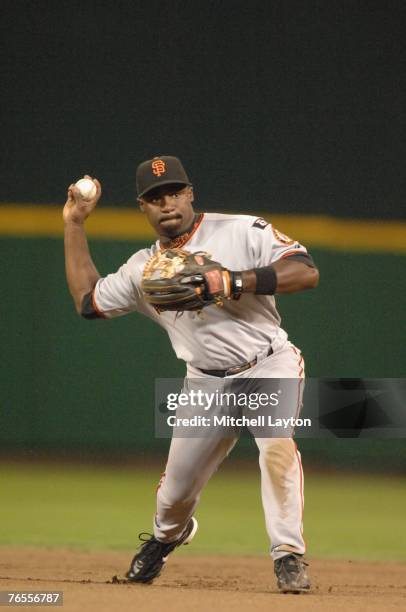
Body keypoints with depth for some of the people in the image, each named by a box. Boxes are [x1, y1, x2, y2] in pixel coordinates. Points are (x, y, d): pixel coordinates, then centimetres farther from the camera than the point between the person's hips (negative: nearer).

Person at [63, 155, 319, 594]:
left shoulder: (242, 231, -9)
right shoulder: (142, 269, 7)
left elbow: (306, 272, -18)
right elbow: (87, 300, 17)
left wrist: (235, 282, -29)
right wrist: (74, 225, 15)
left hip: (268, 365, -4)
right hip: (207, 382, 4)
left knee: (276, 443, -31)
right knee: (177, 488, 7)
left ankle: (289, 556, -25)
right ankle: (167, 536, 43)